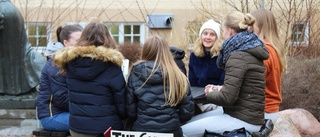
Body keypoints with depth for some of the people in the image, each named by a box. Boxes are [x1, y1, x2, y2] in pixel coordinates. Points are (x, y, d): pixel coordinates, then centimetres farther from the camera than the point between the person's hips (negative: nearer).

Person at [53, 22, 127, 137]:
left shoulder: (70, 60, -1)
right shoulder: (110, 62, -13)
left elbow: (72, 95, 7)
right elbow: (120, 99, -10)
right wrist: (125, 116, 6)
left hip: (77, 126, 4)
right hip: (107, 126, -3)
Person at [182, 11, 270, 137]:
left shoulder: (238, 56, -18)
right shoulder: (249, 52, 14)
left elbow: (228, 98, -23)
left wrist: (210, 93, -3)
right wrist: (220, 89, 8)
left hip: (243, 121, -10)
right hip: (250, 116, 10)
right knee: (192, 120, 19)